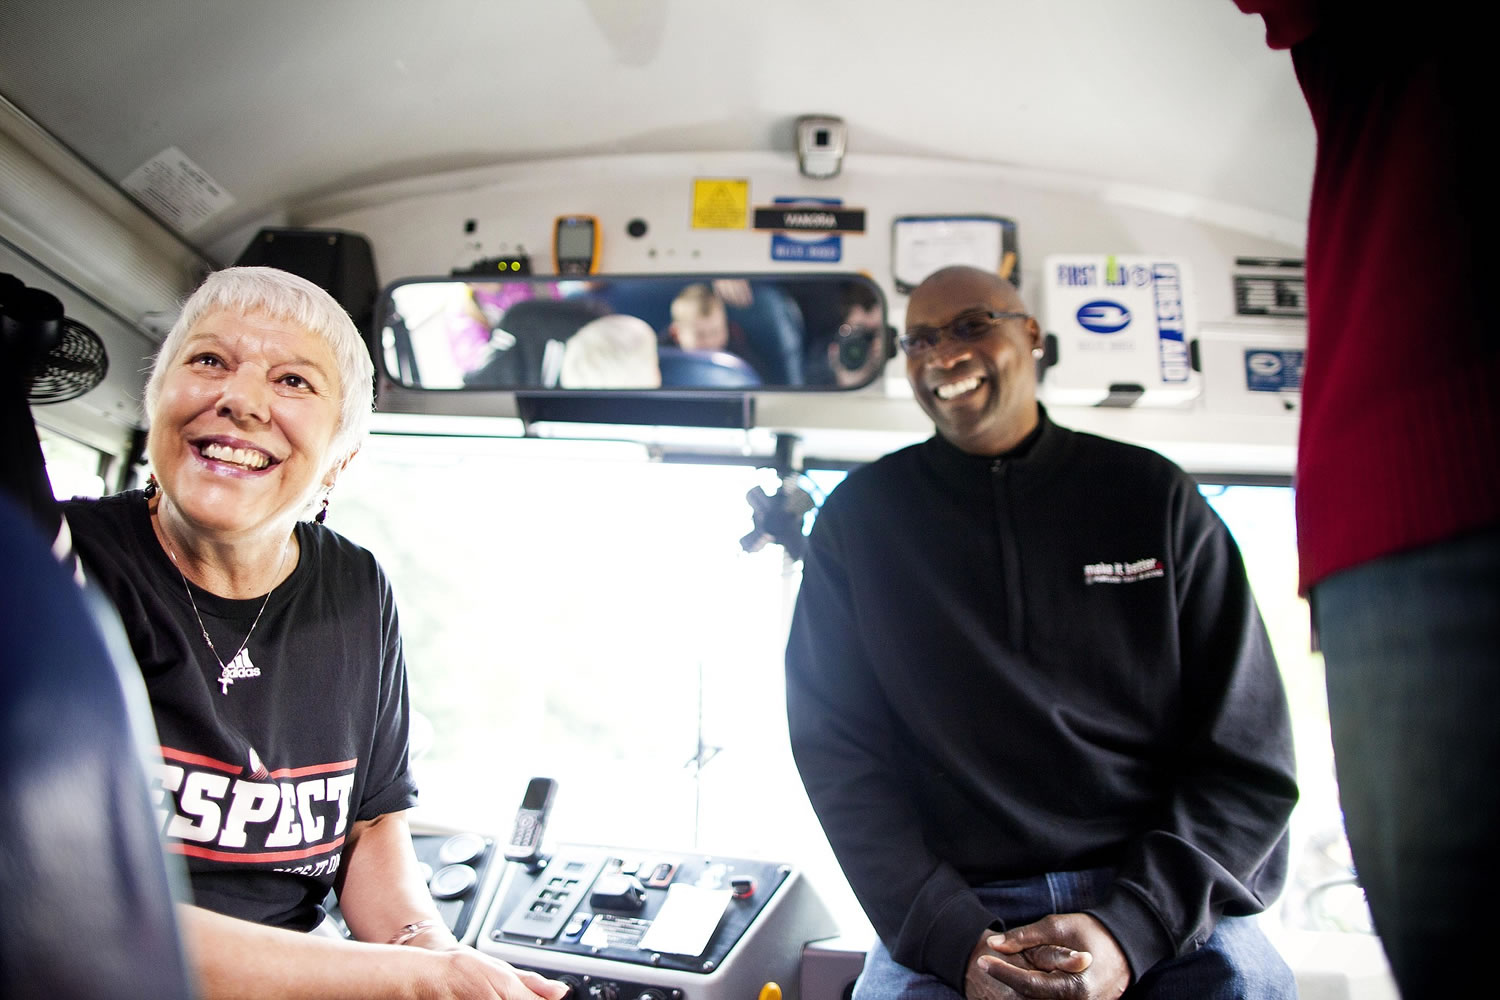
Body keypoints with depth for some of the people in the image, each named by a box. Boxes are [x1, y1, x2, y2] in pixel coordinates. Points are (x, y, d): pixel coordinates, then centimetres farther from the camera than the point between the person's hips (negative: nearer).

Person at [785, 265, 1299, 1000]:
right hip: (954, 907, -1)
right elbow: (839, 751, 2)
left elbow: (1247, 751, 4)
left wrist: (1131, 925, -11)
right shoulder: (861, 517, 8)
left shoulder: (1154, 497, 8)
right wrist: (953, 939, -12)